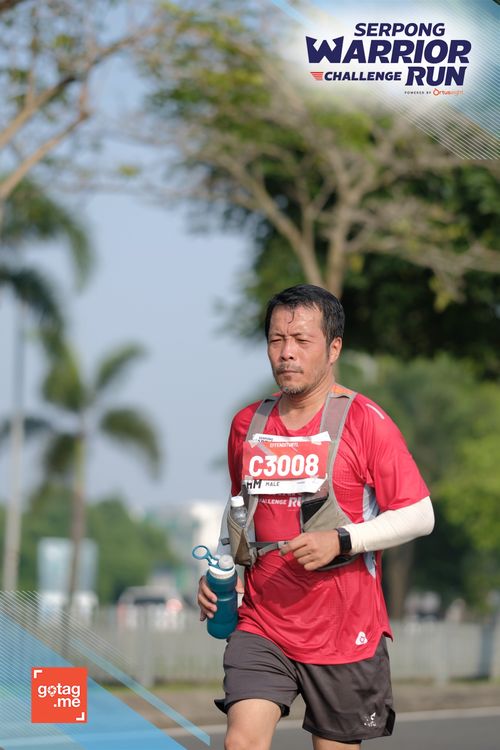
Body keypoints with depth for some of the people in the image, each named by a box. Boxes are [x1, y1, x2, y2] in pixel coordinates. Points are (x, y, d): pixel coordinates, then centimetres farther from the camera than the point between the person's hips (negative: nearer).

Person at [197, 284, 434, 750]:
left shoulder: (365, 421, -8)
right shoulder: (247, 425, 8)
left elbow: (419, 516, -10)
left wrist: (341, 541, -21)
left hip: (345, 633, -3)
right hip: (261, 625, 3)